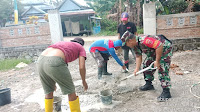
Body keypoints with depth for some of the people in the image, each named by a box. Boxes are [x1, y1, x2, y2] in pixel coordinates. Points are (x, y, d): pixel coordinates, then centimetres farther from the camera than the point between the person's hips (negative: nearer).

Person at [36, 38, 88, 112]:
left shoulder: (62, 45, 38)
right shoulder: (81, 49, 21)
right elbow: (82, 67, 7)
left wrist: (52, 82, 48)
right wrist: (84, 81, 25)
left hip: (41, 61, 7)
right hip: (55, 64, -6)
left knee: (48, 91, 27)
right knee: (70, 90, 13)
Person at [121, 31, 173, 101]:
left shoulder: (144, 40, -35)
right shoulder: (136, 45, -2)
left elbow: (160, 46, -39)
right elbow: (138, 56, 4)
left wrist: (157, 61, -32)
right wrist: (137, 69, -6)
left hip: (165, 48, -10)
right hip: (154, 51, 10)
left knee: (162, 70, -16)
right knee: (146, 64, 12)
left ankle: (166, 92, -10)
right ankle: (149, 84, 25)